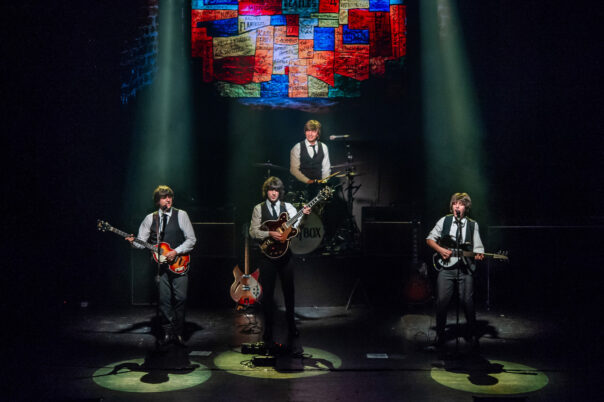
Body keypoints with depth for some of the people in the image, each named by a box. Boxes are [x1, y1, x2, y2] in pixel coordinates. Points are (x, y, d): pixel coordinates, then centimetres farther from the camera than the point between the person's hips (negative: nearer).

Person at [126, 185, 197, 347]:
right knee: (164, 300, 2)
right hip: (160, 265, 2)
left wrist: (176, 252, -11)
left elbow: (191, 239, 0)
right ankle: (167, 332, 14)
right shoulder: (150, 218, 9)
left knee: (180, 298, -4)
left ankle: (178, 332, 8)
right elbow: (142, 242, 10)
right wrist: (133, 242, -13)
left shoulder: (181, 215, 2)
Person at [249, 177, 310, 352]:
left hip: (285, 253, 2)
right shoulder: (259, 209, 3)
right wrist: (270, 234, -17)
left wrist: (303, 214, -20)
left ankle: (291, 328, 24)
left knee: (289, 291, 8)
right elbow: (253, 232, -3)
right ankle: (268, 330, 14)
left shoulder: (288, 207, 7)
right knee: (267, 293, 3)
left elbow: (295, 225, -3)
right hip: (267, 255, -1)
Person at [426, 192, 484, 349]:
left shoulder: (473, 224, 9)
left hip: (466, 269, 0)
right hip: (446, 267, 0)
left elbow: (478, 248, 8)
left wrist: (478, 254, -15)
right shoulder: (444, 221, 7)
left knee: (467, 302, -1)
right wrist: (440, 250, -5)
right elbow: (430, 239, 11)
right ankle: (440, 334, 12)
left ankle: (470, 333, 19)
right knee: (442, 301, -4)